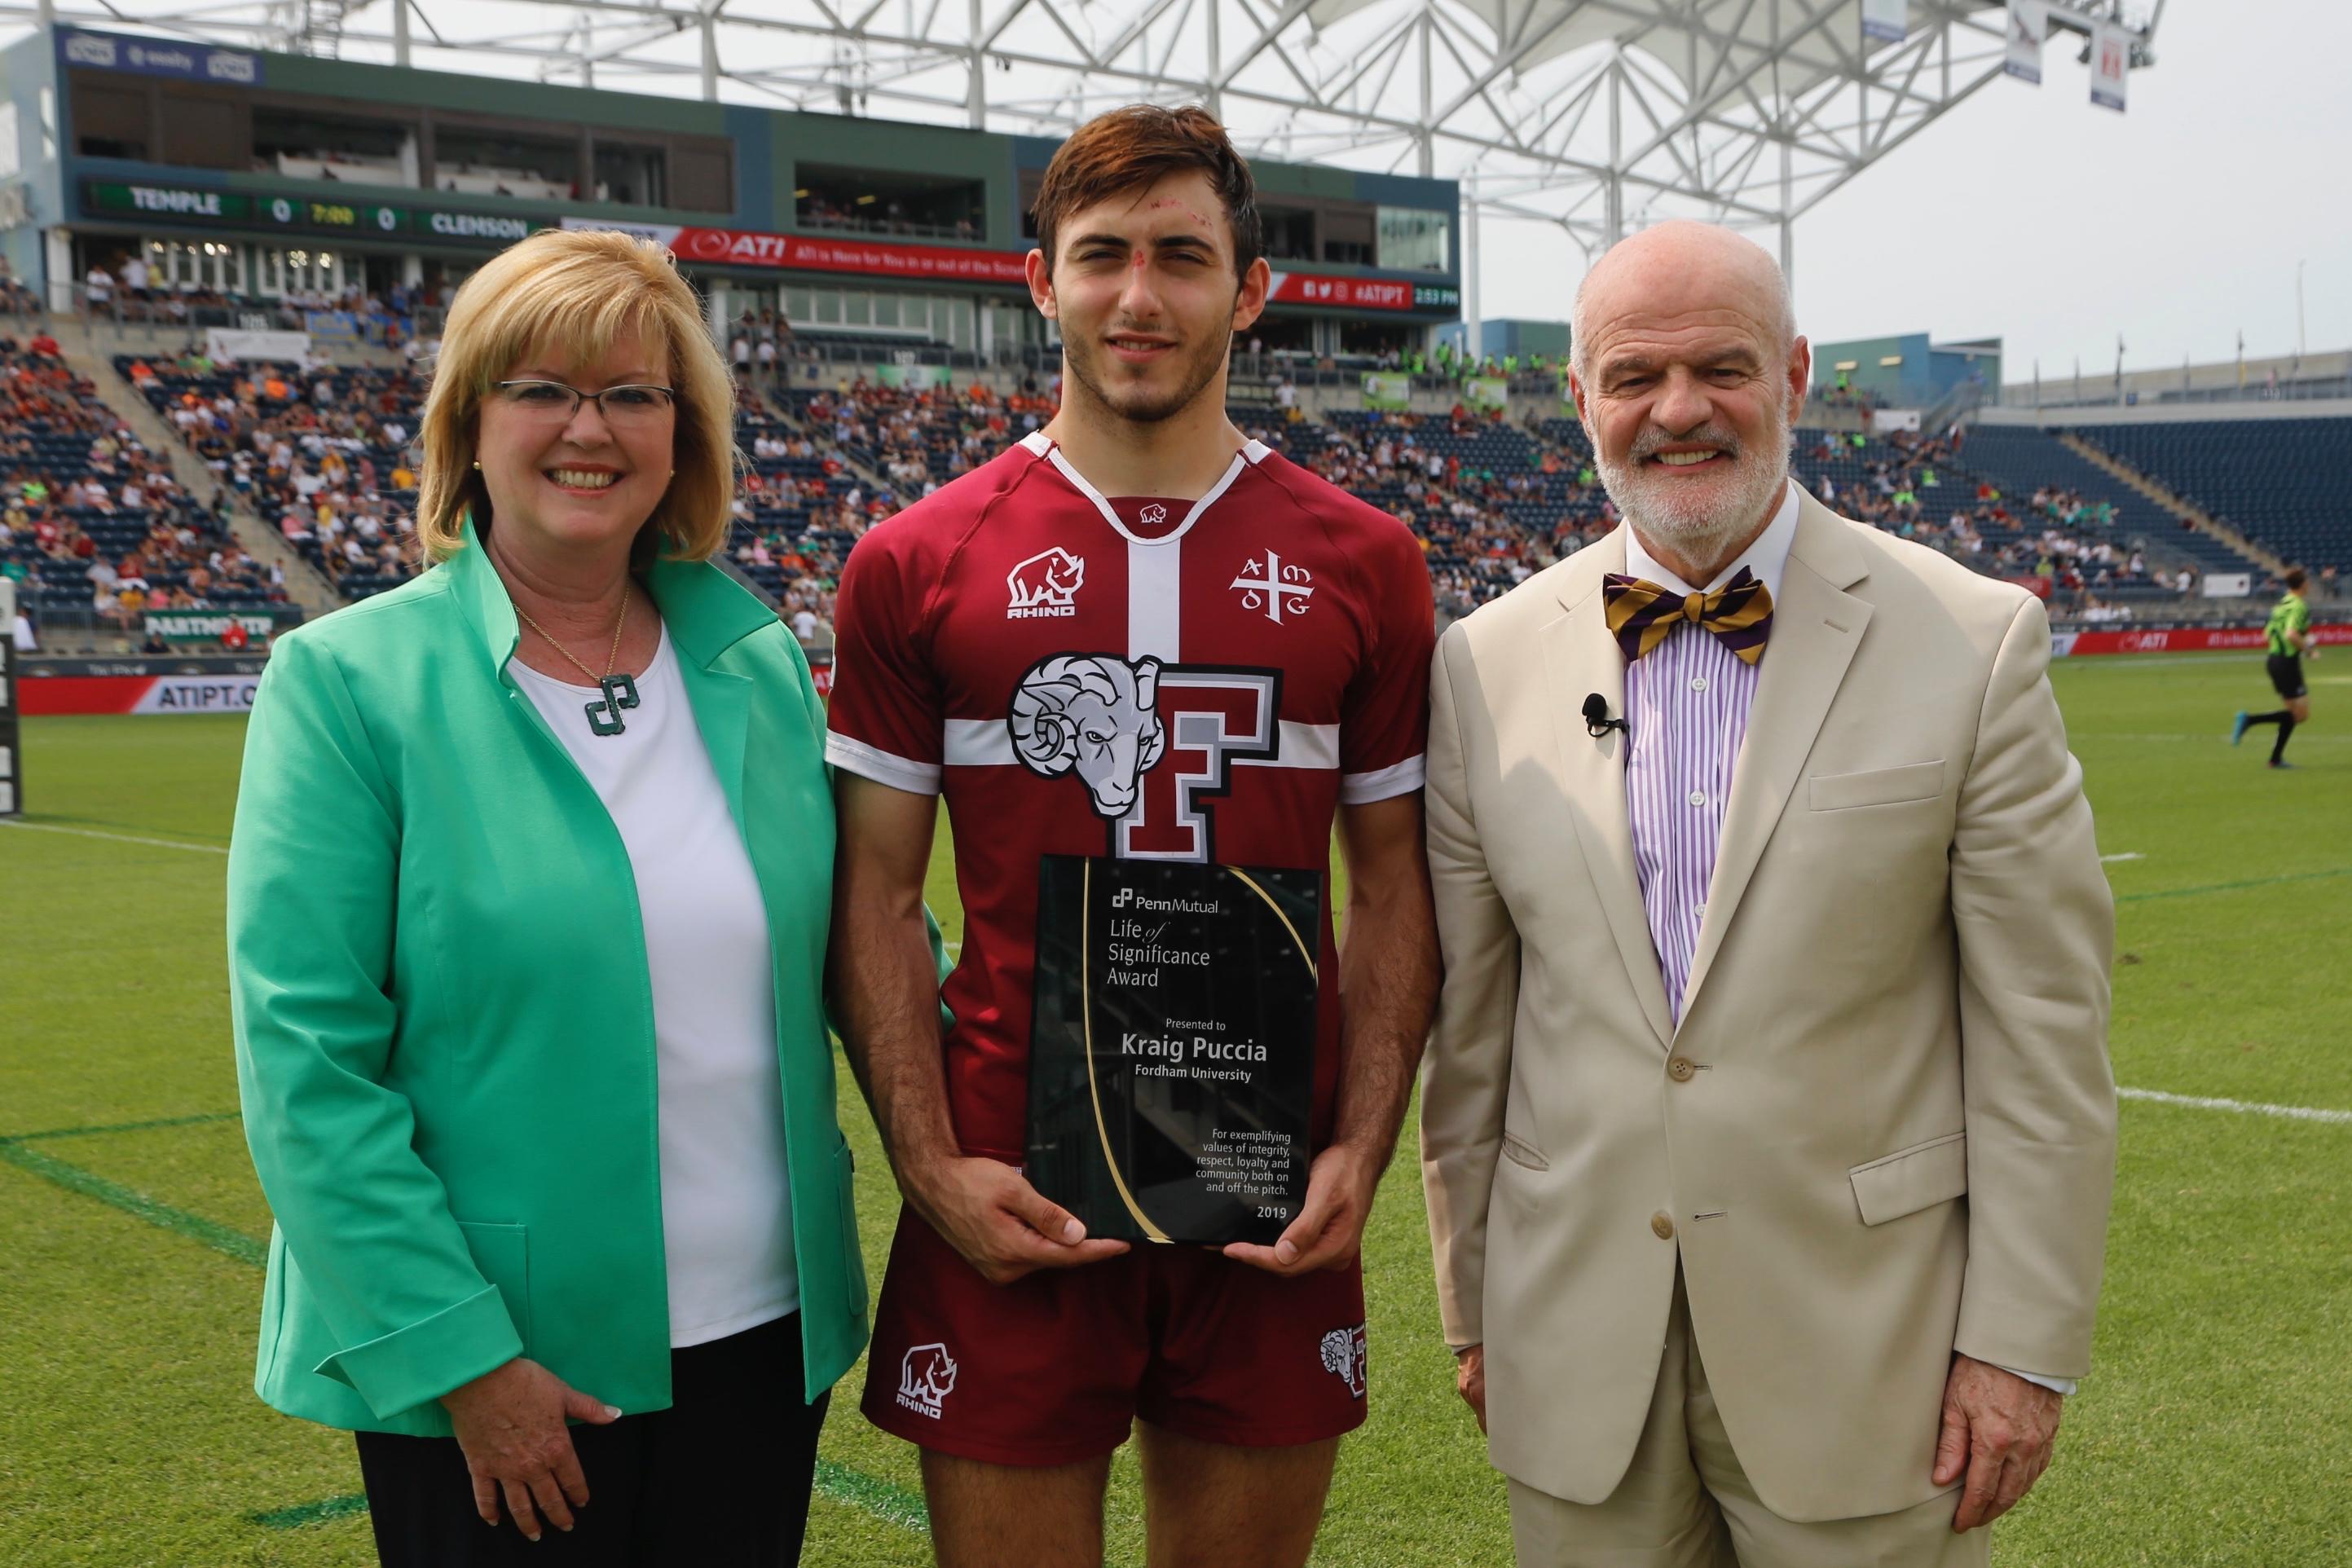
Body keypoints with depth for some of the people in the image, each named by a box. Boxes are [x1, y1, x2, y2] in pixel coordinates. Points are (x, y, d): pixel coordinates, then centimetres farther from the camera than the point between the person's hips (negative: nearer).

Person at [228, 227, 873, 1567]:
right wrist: (462, 1354, -15)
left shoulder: (762, 660, 3)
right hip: (488, 1378, -4)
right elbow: (307, 1062, -12)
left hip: (763, 1334, 4)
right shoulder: (346, 680, -9)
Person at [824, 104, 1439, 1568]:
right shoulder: (916, 567, 0)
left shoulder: (1361, 564, 4)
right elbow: (876, 894, 1)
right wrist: (932, 1168, -8)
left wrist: (1363, 1151, -4)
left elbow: (1393, 884, 6)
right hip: (1010, 1212, -1)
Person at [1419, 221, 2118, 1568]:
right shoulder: (1488, 664, 1)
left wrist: (2026, 1344, -6)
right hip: (1577, 1346, 2)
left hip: (1861, 1348, -2)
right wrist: (1476, 1306, 9)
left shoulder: (1972, 643, -6)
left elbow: (2046, 1029, -5)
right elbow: (1469, 1022, 6)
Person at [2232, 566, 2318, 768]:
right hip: (2288, 662, -9)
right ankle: (2249, 720, -16)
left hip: (2273, 659, 9)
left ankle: (2276, 758, 10)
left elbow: (2267, 634, 18)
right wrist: (2309, 648, -13)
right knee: (2301, 715, -6)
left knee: (2295, 712, 15)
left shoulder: (2281, 605, 13)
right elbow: (2291, 634, -28)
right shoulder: (2299, 606, -13)